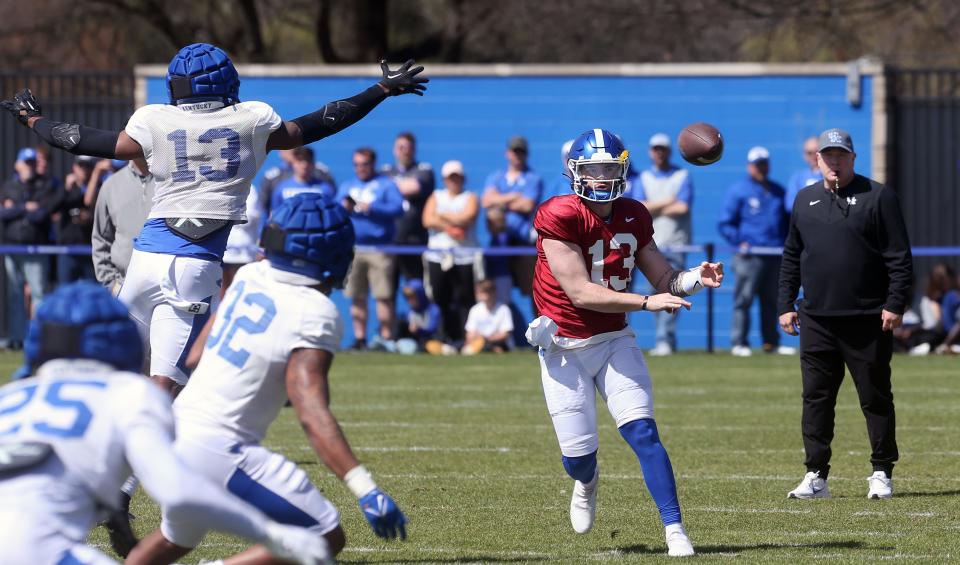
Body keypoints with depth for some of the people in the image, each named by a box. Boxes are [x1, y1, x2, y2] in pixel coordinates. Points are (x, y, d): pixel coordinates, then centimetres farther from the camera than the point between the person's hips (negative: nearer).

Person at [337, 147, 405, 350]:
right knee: (357, 297, 4)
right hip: (352, 248, 4)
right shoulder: (347, 186, 19)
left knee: (383, 295, -8)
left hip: (380, 248, -4)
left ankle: (386, 338, -7)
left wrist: (371, 208, -16)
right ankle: (359, 338, 9)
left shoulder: (386, 184, 5)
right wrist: (343, 208, -7)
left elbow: (398, 208, -8)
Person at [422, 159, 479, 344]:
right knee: (440, 299, -1)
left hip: (465, 257, -3)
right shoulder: (436, 197, 17)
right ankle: (448, 337, 4)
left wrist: (443, 216, -2)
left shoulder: (470, 198, 10)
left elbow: (467, 218, -10)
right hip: (438, 256, 3)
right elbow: (428, 220, 0)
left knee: (464, 299, -8)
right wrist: (450, 228, -10)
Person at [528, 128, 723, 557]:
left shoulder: (634, 217, 1)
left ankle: (674, 530, -15)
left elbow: (664, 280, 6)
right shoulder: (560, 217, -19)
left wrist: (696, 278, -16)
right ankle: (587, 482, 39)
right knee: (578, 456, 0)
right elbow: (581, 293, -24)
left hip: (614, 341, 3)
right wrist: (647, 303, -29)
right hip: (566, 348, -3)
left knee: (643, 434, -14)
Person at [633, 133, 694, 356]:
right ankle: (666, 340, 7)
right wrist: (667, 203, -9)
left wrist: (654, 208, -4)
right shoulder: (644, 178, 13)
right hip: (651, 244, 4)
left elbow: (683, 208, -10)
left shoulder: (682, 176, 3)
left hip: (675, 244, -4)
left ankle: (665, 341, -16)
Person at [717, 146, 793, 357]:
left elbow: (788, 220, 25)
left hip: (775, 256, 5)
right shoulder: (738, 190, 3)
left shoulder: (778, 191, 19)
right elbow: (725, 223, 0)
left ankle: (771, 342, 14)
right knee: (743, 299, -8)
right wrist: (740, 242, -11)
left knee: (772, 301, 8)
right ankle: (739, 343, -7)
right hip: (749, 255, -5)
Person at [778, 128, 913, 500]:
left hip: (868, 321, -4)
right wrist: (785, 304, 11)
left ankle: (882, 473, 10)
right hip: (817, 321, 4)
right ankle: (816, 476, 7)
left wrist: (895, 304, -11)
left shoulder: (878, 197, -1)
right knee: (816, 398, 3)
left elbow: (899, 256, -4)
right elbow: (791, 257, 19)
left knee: (876, 397, 2)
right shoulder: (805, 200, 13)